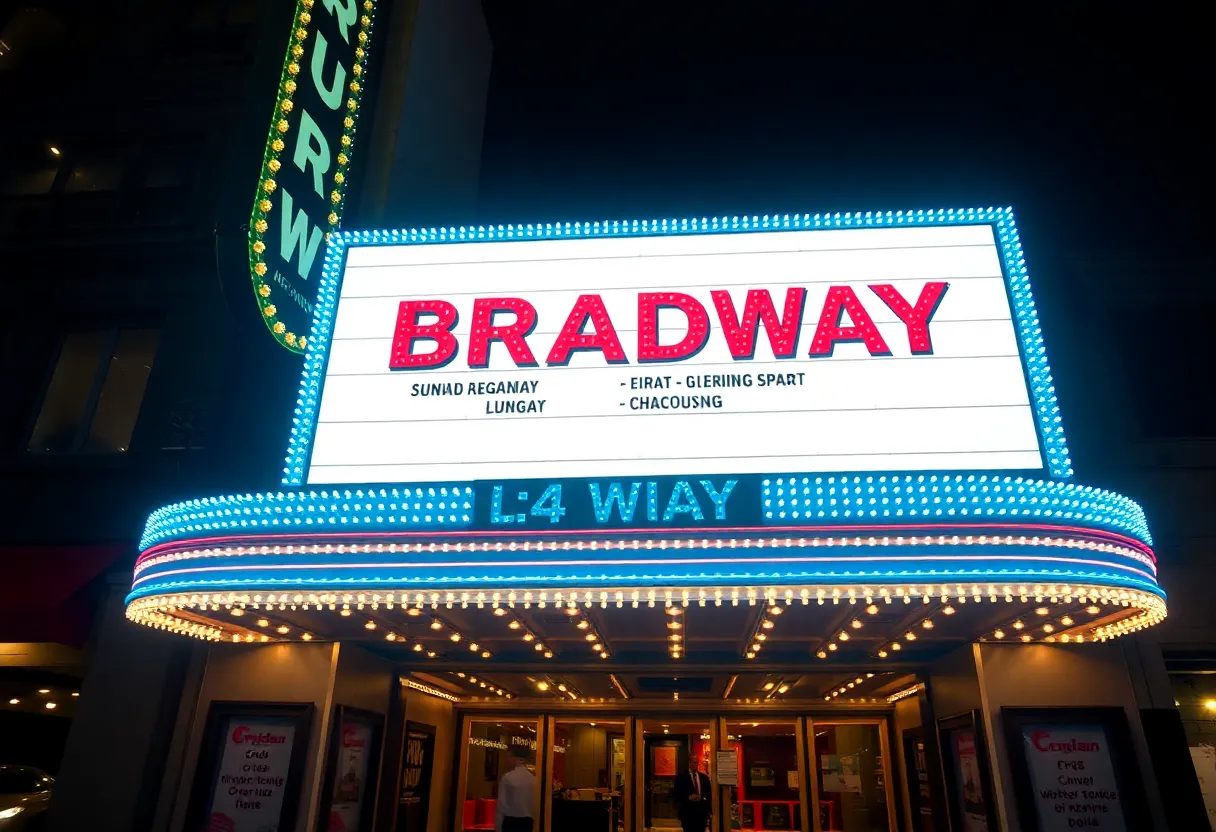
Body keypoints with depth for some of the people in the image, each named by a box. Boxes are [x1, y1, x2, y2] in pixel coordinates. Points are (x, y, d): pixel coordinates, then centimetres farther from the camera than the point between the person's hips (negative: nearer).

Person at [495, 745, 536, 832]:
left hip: (510, 822, -4)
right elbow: (535, 804, 5)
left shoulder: (507, 777, -12)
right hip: (527, 822, 4)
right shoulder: (534, 779, 0)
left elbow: (501, 804, -10)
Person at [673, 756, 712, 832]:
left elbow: (708, 794, 12)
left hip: (701, 810, 3)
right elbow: (677, 794, -3)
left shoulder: (704, 777, 10)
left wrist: (709, 809, 4)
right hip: (687, 810, -3)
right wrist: (688, 797, -17)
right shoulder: (681, 777, -1)